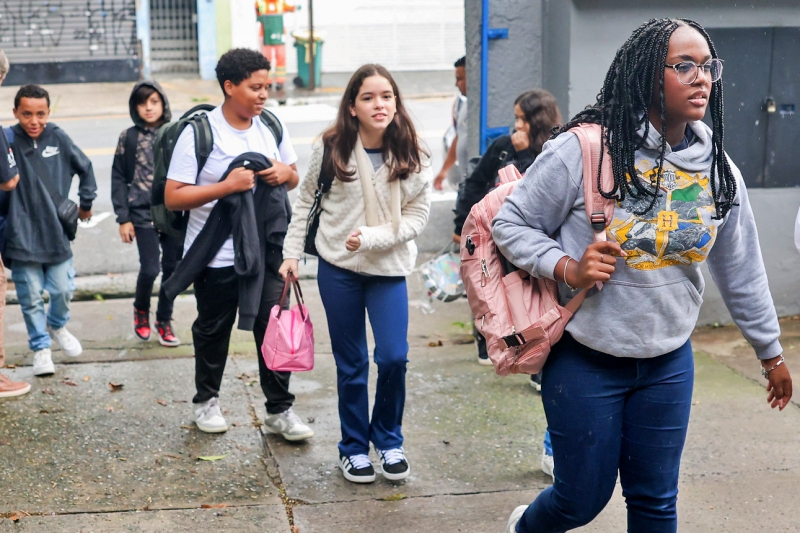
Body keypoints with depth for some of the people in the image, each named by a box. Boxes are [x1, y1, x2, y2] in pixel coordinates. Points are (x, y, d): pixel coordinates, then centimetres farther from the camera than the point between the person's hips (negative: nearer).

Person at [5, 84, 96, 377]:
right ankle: (41, 347, 24)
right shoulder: (9, 140, -11)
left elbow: (85, 168, 11)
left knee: (63, 290, 8)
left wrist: (86, 203, 16)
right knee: (31, 297, 6)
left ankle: (57, 325, 38)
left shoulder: (58, 138, -4)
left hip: (57, 232, 2)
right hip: (23, 235, -2)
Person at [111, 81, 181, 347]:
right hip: (143, 214, -1)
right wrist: (123, 218, -1)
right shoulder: (129, 137, 1)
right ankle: (141, 310, 22)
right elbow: (119, 179, 4)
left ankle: (164, 321, 23)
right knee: (149, 269, -7)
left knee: (172, 268, 5)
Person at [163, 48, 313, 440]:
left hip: (266, 249, 4)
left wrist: (285, 172, -8)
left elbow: (294, 177, 17)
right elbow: (173, 198, -15)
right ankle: (206, 400, 33)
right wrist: (226, 186, -25)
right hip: (217, 256, -3)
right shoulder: (199, 132, -12)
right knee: (213, 331, 13)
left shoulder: (271, 126, 4)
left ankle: (279, 411, 12)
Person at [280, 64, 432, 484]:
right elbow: (305, 201, 5)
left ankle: (388, 440, 18)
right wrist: (292, 253, 3)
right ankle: (354, 446, 25)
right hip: (338, 268, 0)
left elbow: (416, 217, -7)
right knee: (351, 364, 8)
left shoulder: (412, 158, -6)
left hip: (389, 269, 0)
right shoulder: (331, 149, -6)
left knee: (393, 357, -7)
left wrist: (372, 237, -20)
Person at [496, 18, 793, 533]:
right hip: (586, 360, -4)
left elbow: (742, 269, 10)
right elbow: (512, 224, -8)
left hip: (669, 364, 4)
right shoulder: (583, 149, -17)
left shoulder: (717, 167, -1)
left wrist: (771, 352, 17)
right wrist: (568, 269, -24)